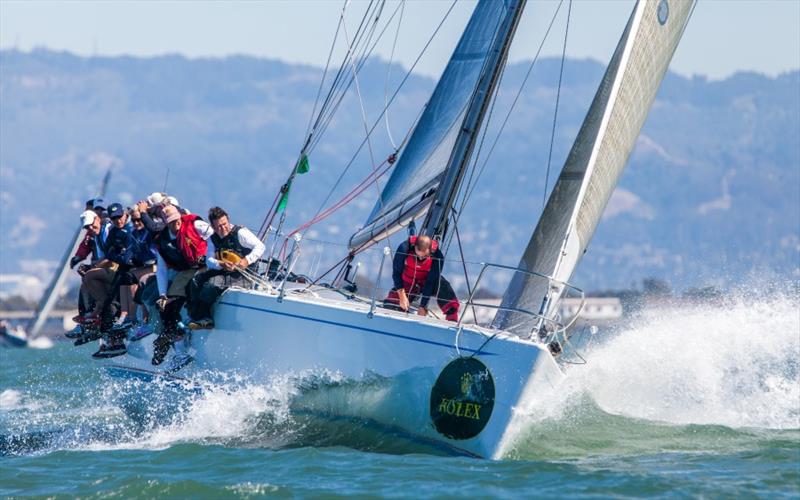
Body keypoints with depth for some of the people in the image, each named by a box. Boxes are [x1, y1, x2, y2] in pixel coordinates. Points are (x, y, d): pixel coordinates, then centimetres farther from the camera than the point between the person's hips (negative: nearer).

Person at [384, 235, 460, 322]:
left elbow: (431, 282, -26)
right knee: (389, 305, -14)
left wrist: (422, 307, -26)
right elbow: (396, 273, -19)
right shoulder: (404, 248, -30)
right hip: (407, 283, 1)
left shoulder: (437, 256, -31)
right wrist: (401, 294, -28)